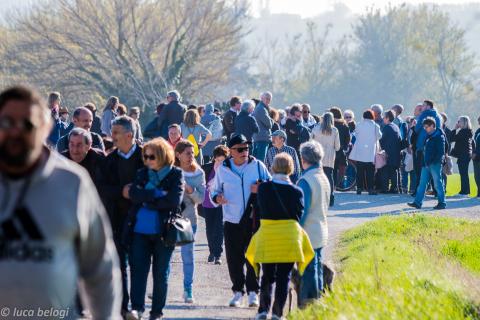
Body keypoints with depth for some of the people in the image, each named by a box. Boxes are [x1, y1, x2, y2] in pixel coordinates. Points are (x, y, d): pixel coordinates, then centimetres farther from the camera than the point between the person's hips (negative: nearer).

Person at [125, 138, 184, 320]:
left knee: (160, 272, 5)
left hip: (163, 230, -2)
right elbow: (133, 194, -6)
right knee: (138, 268, -9)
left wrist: (144, 199, -9)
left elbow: (174, 201, -13)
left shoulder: (175, 175, 0)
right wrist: (157, 195, -14)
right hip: (140, 230, 2)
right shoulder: (142, 174, 10)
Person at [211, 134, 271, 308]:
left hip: (254, 220, -1)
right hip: (232, 221, 1)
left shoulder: (258, 166, 3)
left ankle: (253, 292, 8)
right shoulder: (223, 169, 5)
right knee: (234, 258, 1)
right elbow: (215, 190, 13)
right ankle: (238, 291, 13)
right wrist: (217, 197, -10)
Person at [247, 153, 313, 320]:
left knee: (267, 276, 14)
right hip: (289, 237, -1)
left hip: (267, 236, 1)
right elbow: (299, 214, 2)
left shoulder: (263, 188, -5)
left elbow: (261, 211, 2)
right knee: (284, 277, 5)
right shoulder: (296, 191, -6)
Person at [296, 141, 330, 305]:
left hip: (307, 235, -8)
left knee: (308, 273, -5)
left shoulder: (305, 181, -18)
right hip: (321, 233, 8)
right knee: (317, 271, 15)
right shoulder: (324, 178, 9)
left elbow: (301, 211, -19)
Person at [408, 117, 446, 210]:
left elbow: (441, 152, -15)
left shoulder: (439, 137, -10)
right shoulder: (428, 136, 15)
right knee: (422, 183, 6)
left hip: (435, 164, -8)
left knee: (437, 184, -2)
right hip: (426, 164, 8)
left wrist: (436, 161, -20)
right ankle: (417, 202, 7)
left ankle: (442, 203, 4)